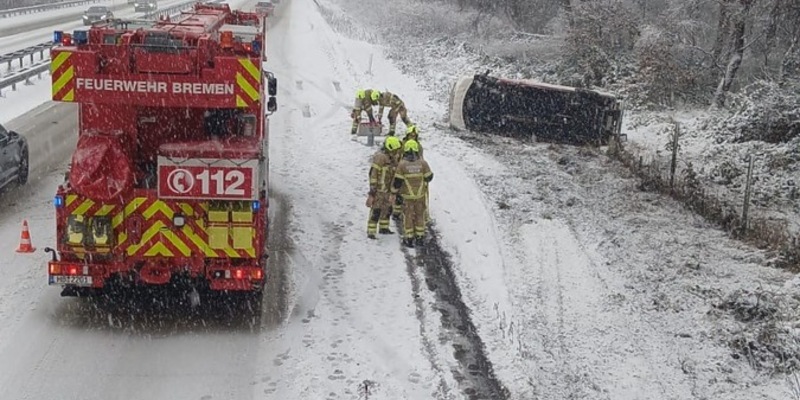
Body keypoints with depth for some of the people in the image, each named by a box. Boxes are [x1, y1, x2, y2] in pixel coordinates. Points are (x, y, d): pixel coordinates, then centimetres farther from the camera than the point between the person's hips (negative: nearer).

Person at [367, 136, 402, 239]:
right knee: (376, 211, -8)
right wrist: (372, 188, -21)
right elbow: (373, 173, -20)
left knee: (387, 209, 18)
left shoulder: (392, 158, 10)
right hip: (379, 189, -9)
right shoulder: (380, 157, -19)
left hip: (388, 189, 9)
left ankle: (384, 228, 34)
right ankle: (371, 232, -4)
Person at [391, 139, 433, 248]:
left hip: (407, 195, -2)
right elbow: (429, 177, 1)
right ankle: (420, 238, 19)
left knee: (408, 216, 9)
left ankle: (409, 239, 10)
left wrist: (394, 192, 2)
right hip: (420, 194, 2)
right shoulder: (423, 163, -10)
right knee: (420, 215, 15)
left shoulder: (402, 164, -14)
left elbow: (397, 180, -11)